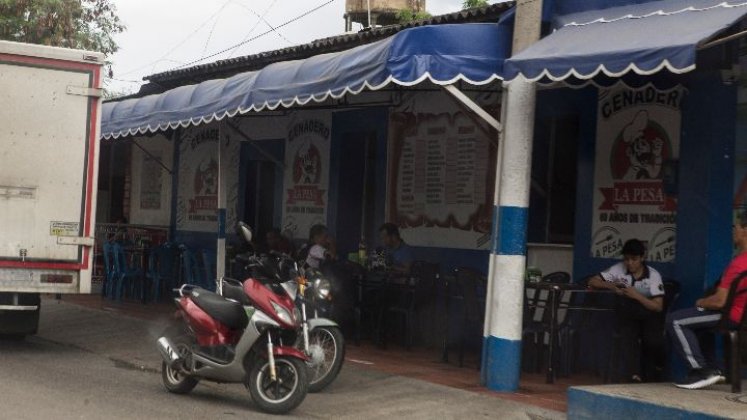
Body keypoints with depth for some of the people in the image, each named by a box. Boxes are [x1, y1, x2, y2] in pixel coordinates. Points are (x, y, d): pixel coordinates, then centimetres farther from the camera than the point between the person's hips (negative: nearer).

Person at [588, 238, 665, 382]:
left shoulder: (653, 275, -9)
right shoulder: (619, 269, -4)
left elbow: (658, 307, -13)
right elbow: (592, 282, -2)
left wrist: (637, 296, -24)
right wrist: (611, 286, -19)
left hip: (649, 313, -1)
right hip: (627, 313, 1)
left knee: (653, 341, -27)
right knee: (628, 337, -32)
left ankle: (650, 377, 3)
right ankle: (635, 375, -37)